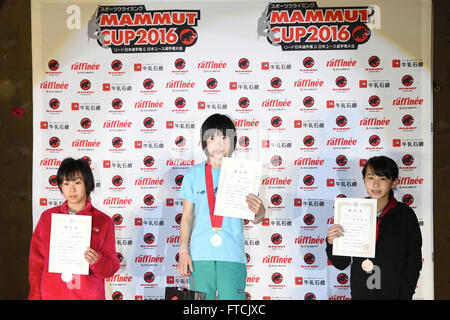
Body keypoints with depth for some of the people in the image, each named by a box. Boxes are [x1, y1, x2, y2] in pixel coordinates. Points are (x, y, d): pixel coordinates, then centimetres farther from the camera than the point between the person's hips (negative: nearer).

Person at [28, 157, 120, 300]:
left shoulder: (104, 221, -4)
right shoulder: (47, 217, 3)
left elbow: (112, 266, -2)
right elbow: (37, 261, 5)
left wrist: (97, 262, -22)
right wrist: (36, 296, -1)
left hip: (89, 295, -1)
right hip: (51, 294, 2)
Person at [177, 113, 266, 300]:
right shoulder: (194, 174, 8)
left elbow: (254, 219, 2)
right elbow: (187, 216, 10)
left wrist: (259, 211, -21)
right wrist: (183, 251, 2)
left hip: (232, 255, -1)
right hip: (200, 255, 1)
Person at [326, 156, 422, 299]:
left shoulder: (405, 215, -8)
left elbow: (413, 263, -4)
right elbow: (341, 264, -1)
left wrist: (404, 295, -11)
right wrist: (331, 243, -17)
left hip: (394, 293, -1)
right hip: (360, 293, 2)